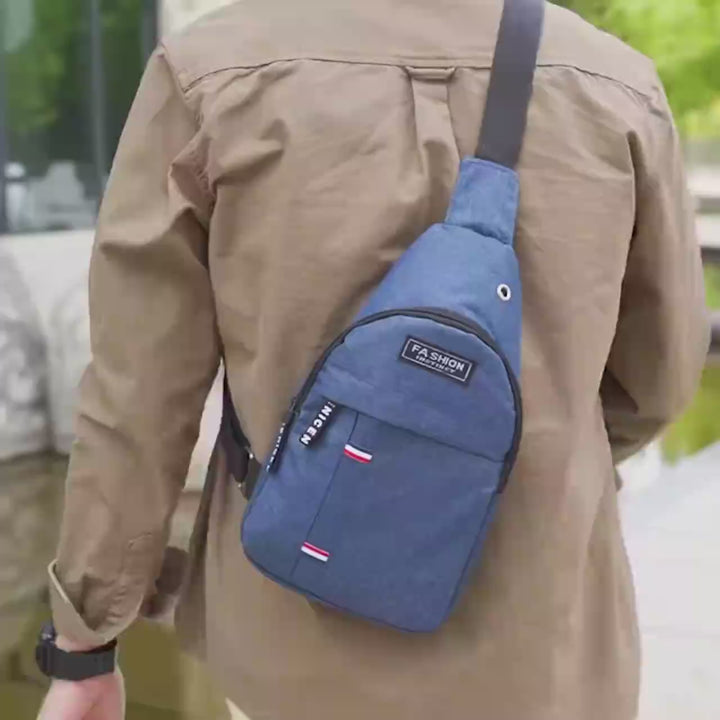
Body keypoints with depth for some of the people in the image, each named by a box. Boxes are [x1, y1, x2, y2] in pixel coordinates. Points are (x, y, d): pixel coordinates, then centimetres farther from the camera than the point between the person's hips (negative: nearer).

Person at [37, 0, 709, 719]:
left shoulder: (212, 72, -13)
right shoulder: (619, 87, -8)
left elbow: (137, 395, -10)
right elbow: (656, 373, 4)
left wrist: (86, 641, 3)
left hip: (308, 626, 1)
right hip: (534, 637, 0)